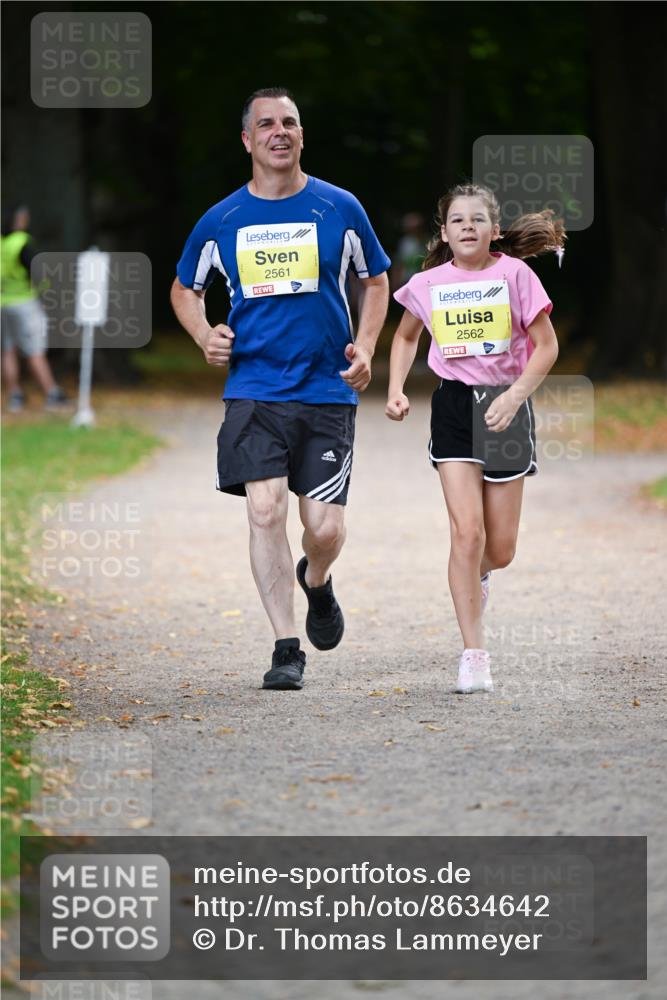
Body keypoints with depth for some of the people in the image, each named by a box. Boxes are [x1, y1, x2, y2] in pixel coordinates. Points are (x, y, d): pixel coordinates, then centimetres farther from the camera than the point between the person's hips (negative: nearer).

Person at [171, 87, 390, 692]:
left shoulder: (340, 209, 2)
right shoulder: (221, 222, 4)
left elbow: (376, 281, 15)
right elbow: (184, 289, 19)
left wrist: (365, 347, 0)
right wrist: (205, 335, 0)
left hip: (328, 391, 0)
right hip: (253, 389, 0)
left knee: (324, 528, -4)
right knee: (265, 511, -14)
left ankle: (316, 581, 33)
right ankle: (286, 648, -5)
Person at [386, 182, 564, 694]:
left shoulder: (514, 274, -6)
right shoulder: (429, 283, 1)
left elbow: (546, 346, -5)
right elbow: (406, 336, 19)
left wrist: (515, 397, -16)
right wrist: (397, 389, 5)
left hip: (506, 406, 0)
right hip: (454, 406, 0)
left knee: (500, 550, 4)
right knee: (466, 532, -14)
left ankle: (477, 576, 43)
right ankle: (474, 656, -9)